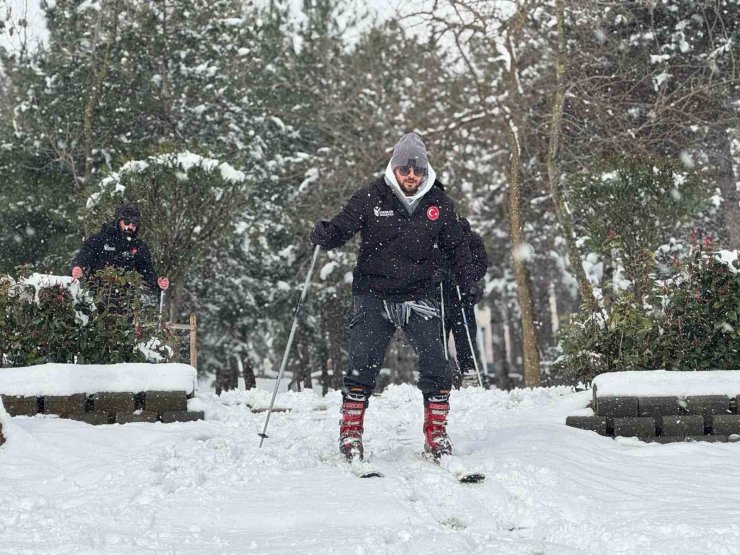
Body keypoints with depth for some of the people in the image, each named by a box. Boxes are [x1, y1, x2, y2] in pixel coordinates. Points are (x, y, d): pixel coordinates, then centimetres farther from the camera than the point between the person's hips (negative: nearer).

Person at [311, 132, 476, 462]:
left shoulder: (439, 204, 5)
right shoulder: (371, 198, -3)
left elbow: (456, 246, 17)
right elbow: (342, 228, -1)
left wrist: (468, 284, 11)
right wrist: (324, 236, -24)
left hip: (418, 295, 2)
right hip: (373, 295, -2)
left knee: (435, 363, -10)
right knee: (363, 363, -11)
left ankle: (436, 435, 1)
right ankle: (350, 433, 1)